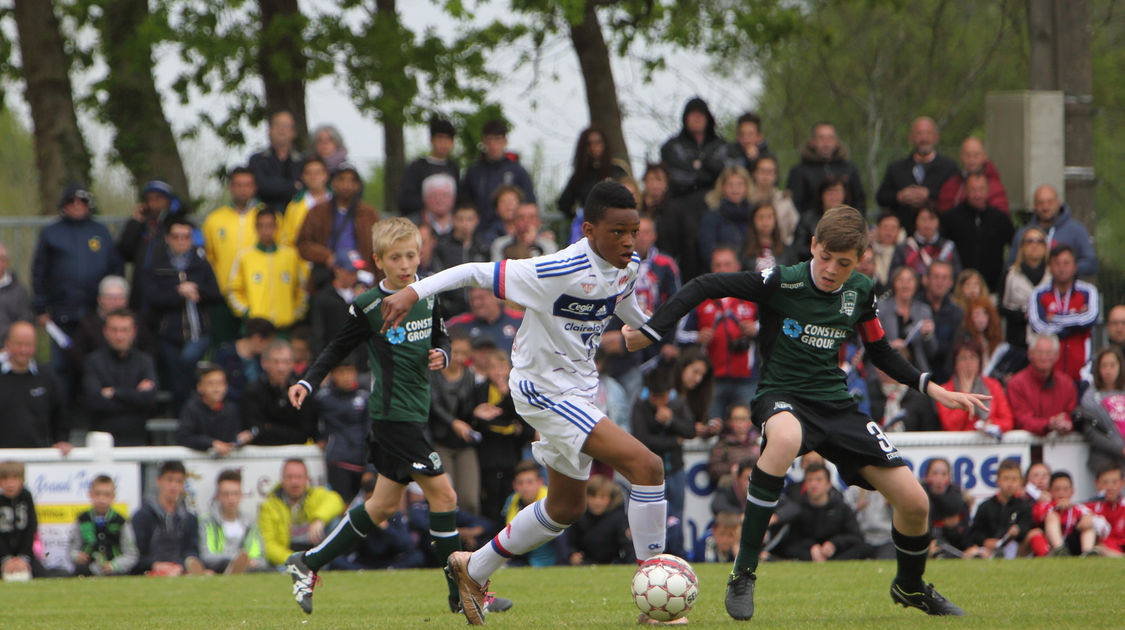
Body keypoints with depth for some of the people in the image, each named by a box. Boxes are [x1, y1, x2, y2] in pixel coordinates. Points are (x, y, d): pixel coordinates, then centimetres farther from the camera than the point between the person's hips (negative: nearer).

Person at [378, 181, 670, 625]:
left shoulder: (627, 267, -3)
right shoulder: (557, 272, -28)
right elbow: (478, 272, -25)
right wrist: (413, 292, -32)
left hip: (579, 390, 9)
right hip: (544, 391, -9)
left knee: (567, 507, 22)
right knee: (647, 467, -20)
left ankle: (473, 571, 39)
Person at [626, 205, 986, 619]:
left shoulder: (860, 292, 2)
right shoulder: (782, 283, -15)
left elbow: (880, 353, 17)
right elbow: (704, 287, -12)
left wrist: (930, 388, 7)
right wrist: (650, 332, -16)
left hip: (835, 404, 5)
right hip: (781, 398, -5)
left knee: (913, 502, -3)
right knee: (786, 438, -44)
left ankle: (910, 586, 32)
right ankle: (743, 575, -35)